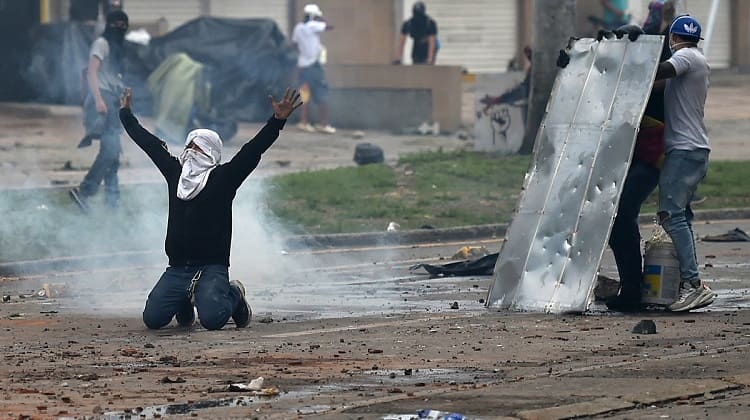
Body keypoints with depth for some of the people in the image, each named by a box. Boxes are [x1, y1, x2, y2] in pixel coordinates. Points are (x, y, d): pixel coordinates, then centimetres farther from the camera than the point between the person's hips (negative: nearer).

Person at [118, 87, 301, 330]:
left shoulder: (223, 178, 1)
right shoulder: (175, 173, 13)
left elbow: (252, 152, -8)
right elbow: (150, 144, 23)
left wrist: (277, 121, -19)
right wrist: (126, 114, 33)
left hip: (212, 267, -4)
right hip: (177, 269, 5)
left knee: (211, 319, -27)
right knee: (153, 318, -11)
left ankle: (232, 295, 10)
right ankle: (185, 300, 23)